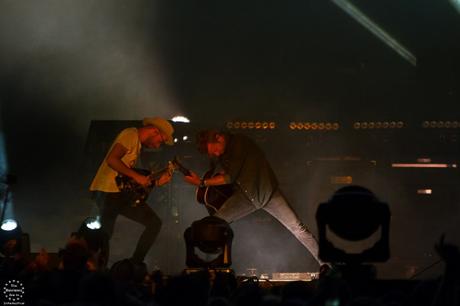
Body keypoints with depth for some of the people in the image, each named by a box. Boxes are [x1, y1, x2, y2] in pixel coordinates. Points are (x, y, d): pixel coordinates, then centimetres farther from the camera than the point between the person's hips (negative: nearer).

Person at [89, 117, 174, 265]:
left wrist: (156, 182, 9)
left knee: (154, 223, 4)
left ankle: (135, 264, 4)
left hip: (123, 193, 9)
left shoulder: (137, 142, 21)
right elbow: (111, 159, -23)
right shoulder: (131, 135, -8)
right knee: (104, 235, -9)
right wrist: (136, 176, -19)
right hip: (109, 192, -9)